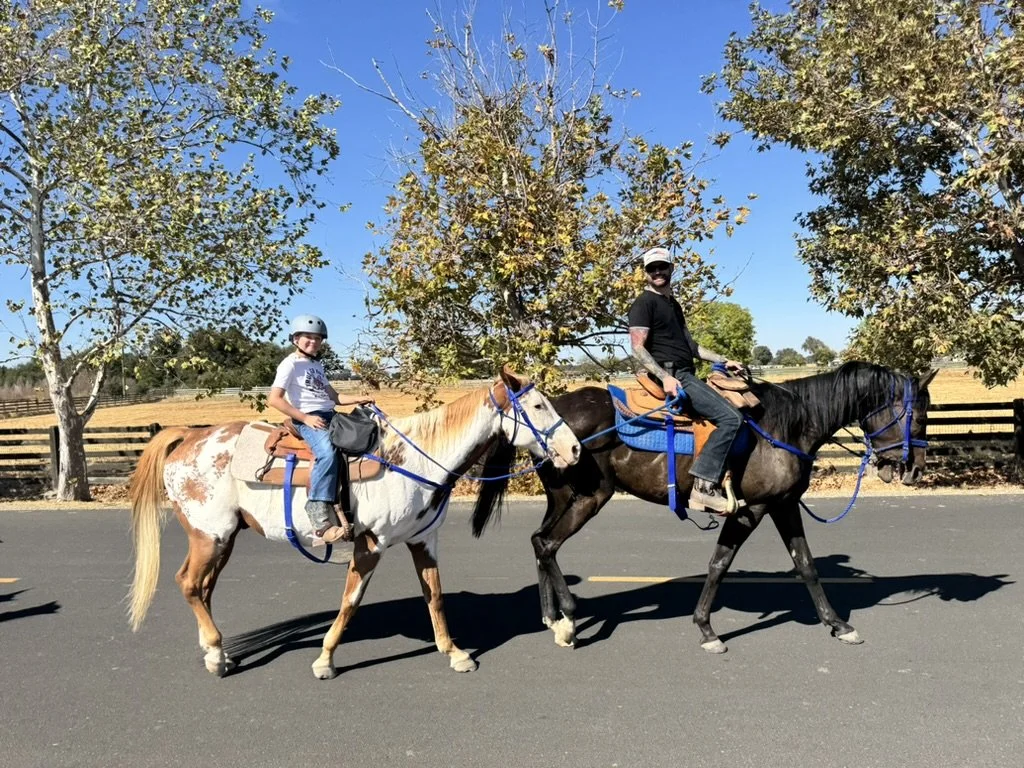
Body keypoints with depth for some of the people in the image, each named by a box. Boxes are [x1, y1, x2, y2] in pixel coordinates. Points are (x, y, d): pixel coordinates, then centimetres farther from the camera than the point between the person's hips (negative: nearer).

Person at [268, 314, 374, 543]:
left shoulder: (318, 365, 24)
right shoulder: (291, 364, 0)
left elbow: (335, 397, 24)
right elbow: (274, 399, -10)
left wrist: (359, 399, 7)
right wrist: (305, 418, -16)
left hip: (330, 416, 9)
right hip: (308, 420, -9)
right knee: (328, 451, -36)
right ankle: (320, 518, -42)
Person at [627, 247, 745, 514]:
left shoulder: (673, 304, 22)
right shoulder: (644, 303, -5)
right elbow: (638, 349, -15)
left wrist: (723, 361, 20)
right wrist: (665, 377, -27)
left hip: (686, 375, 10)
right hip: (672, 376, -10)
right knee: (730, 417, -20)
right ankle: (704, 485, -22)